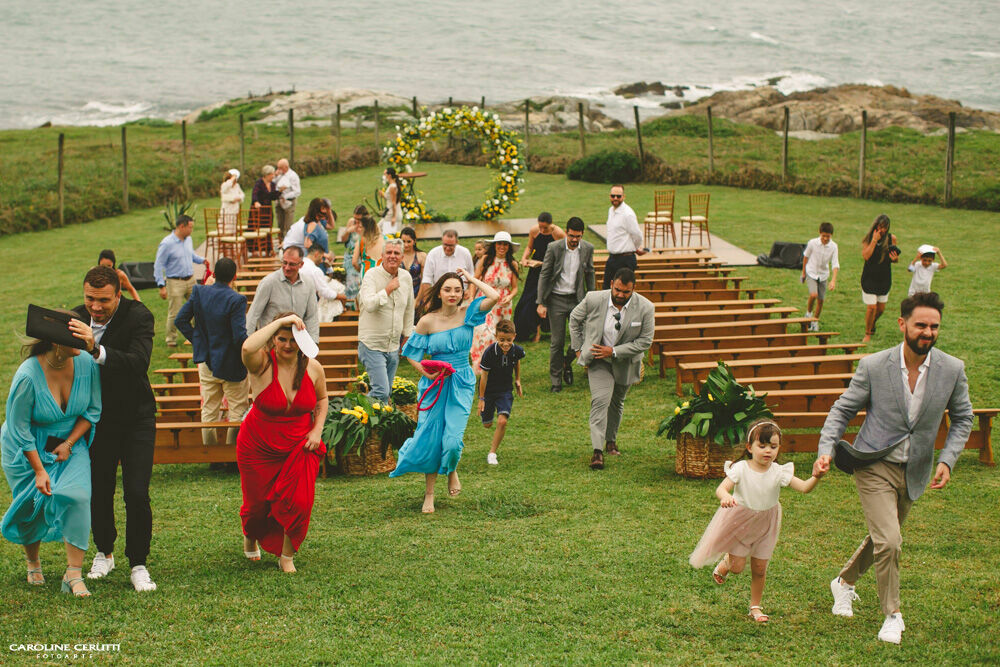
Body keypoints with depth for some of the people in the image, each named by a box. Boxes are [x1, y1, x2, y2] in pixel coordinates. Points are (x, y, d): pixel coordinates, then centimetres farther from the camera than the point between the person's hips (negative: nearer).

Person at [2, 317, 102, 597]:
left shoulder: (87, 364, -15)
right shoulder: (28, 376, -26)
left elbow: (93, 410, -1)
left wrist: (69, 443, -11)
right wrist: (39, 470, -16)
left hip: (70, 444, 2)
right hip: (28, 448, -2)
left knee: (76, 496, -19)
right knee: (34, 503, 1)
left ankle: (74, 574, -16)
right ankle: (32, 562, 34)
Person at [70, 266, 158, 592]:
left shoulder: (138, 316, -19)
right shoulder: (77, 319, -6)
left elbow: (139, 363, -36)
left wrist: (96, 349, -48)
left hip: (137, 418, -3)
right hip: (97, 417, 3)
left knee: (137, 493, -8)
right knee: (98, 491, 8)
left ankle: (138, 564, 7)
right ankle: (104, 553, 31)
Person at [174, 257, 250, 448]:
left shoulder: (199, 292, -4)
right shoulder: (236, 300, -21)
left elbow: (180, 320, 1)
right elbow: (240, 337, -24)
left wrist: (197, 341, 8)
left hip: (206, 361, 6)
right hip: (231, 364, -5)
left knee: (209, 410, 16)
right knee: (238, 410, 8)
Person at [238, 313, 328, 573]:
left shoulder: (313, 368, -7)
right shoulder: (262, 363, -18)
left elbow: (322, 399, 13)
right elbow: (248, 348, -44)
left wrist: (317, 429, -1)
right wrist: (279, 322, -39)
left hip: (299, 447, 2)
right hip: (259, 448, -2)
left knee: (298, 503, -11)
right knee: (258, 503, 12)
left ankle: (287, 556, 14)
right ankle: (250, 537, 49)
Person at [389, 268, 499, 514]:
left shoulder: (467, 314, -2)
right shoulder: (427, 321, -4)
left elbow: (494, 296, -17)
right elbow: (412, 354, 4)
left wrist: (472, 279, -6)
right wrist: (427, 373, -12)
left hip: (461, 384, 0)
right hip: (435, 384, 0)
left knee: (453, 439, -11)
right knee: (431, 440, 1)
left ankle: (452, 470, 26)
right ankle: (429, 494, 18)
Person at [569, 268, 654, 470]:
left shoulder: (645, 308, -19)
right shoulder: (594, 300, -18)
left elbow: (645, 341, -13)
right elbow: (574, 319, 1)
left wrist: (614, 352, -20)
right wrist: (578, 349, 0)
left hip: (625, 361, 2)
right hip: (598, 360, -2)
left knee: (617, 402, 19)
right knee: (600, 400, -18)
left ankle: (611, 440, 42)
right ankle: (597, 450, -21)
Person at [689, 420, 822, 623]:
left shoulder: (779, 472, -16)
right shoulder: (741, 469, -22)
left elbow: (804, 487, -24)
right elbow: (721, 488, -31)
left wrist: (816, 477, -45)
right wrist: (725, 496, -55)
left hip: (764, 525, 2)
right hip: (739, 522, -2)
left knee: (759, 568, 8)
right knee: (738, 567, 1)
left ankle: (755, 606, 29)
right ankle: (724, 564, 38)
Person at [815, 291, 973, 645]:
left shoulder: (952, 369, -8)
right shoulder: (873, 366, -14)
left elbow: (962, 418, 5)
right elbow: (843, 410, -3)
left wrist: (947, 460, -8)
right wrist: (826, 449, -17)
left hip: (914, 473, 4)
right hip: (875, 466, -4)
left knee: (882, 538, 19)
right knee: (888, 541, -14)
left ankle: (845, 582, 46)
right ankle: (892, 615, 5)